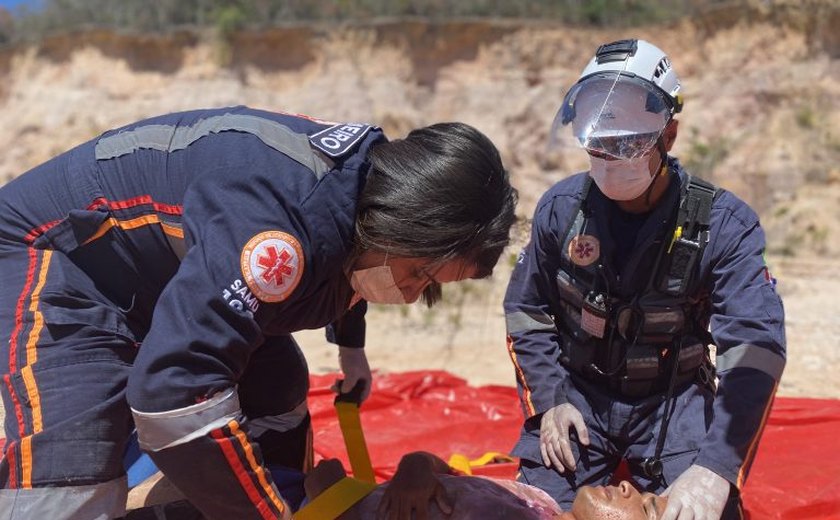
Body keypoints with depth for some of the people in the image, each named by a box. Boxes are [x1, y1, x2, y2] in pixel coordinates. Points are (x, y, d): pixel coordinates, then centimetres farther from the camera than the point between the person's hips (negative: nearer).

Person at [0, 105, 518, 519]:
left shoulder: (368, 174, -7)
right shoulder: (279, 220, -39)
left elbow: (345, 267, 20)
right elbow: (174, 391, -45)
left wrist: (351, 348, 36)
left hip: (164, 269, 10)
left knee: (276, 397, 11)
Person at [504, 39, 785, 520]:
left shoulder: (724, 223, -18)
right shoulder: (561, 208, -9)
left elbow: (756, 344, -26)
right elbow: (526, 311, 5)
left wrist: (717, 466, -37)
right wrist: (547, 401, -9)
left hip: (675, 399, -1)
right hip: (577, 390, 2)